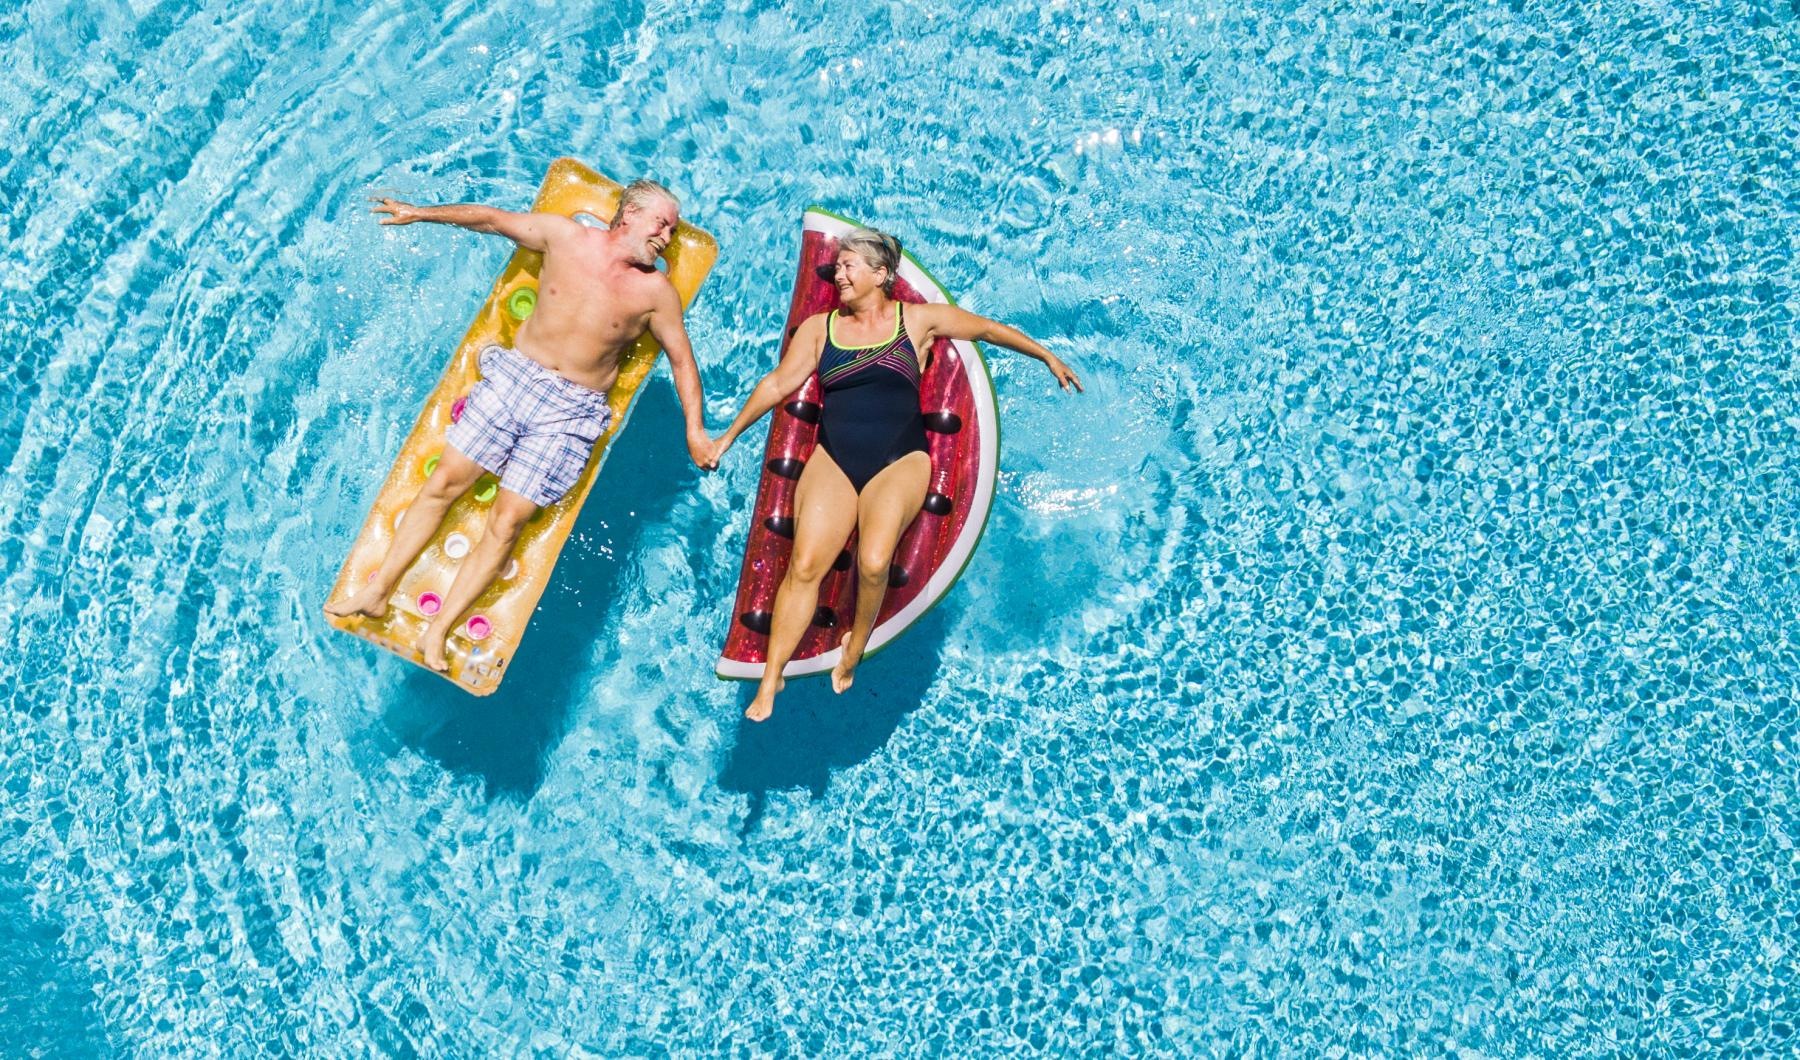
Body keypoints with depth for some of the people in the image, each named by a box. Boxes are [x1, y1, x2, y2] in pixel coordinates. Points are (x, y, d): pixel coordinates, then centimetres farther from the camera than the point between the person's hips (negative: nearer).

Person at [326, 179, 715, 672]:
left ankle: (437, 632, -7)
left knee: (507, 522, -10)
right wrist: (420, 212, 13)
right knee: (443, 483, -5)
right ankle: (378, 590, 4)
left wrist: (695, 429, 1)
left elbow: (682, 359, 7)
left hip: (570, 412, -2)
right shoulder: (565, 235, 3)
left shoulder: (656, 290, 0)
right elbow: (491, 219, 13)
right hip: (513, 376, 2)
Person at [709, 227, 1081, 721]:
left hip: (899, 462, -2)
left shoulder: (917, 320, 7)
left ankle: (856, 644, 2)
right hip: (833, 460, 2)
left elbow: (987, 328, 16)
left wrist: (1047, 356, 20)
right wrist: (729, 436, 17)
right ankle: (770, 680, -10)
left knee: (873, 563, -27)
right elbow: (777, 384, 16)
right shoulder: (818, 328, 12)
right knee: (804, 565, -18)